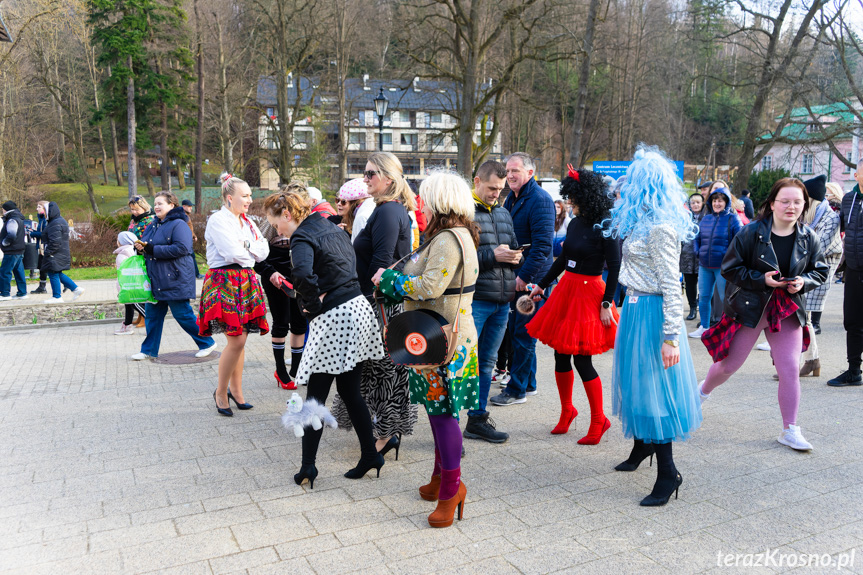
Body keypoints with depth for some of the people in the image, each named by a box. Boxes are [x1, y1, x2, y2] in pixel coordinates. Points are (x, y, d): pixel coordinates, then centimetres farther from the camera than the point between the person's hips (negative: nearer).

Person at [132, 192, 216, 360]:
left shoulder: (178, 224, -10)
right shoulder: (152, 226, 17)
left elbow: (181, 248, -23)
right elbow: (145, 245, 24)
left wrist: (153, 250, -22)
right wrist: (140, 247, -2)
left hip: (175, 280, -8)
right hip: (155, 280, 8)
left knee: (182, 314, -4)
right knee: (152, 314, 11)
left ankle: (207, 343, 10)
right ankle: (149, 350, 23)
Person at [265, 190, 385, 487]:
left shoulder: (302, 237, -12)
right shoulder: (331, 227, 15)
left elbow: (303, 273, -32)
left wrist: (313, 303, -15)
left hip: (332, 319, -8)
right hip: (358, 309, 8)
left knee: (315, 396, 4)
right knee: (350, 390, 16)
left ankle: (308, 466, 12)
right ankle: (370, 455, 21)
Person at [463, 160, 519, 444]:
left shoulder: (503, 213, 18)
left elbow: (513, 247, 26)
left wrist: (515, 256, 2)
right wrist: (492, 255, -19)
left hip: (502, 301, 7)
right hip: (473, 300, -7)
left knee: (486, 362, 15)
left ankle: (478, 419, 26)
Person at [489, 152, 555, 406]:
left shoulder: (540, 200, -15)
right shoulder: (511, 199, 14)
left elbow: (542, 245, -21)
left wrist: (525, 276, -23)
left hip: (532, 277, -9)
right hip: (515, 275, 9)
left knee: (524, 334, -2)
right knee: (516, 330, 15)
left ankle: (517, 390, 7)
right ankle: (528, 383, 28)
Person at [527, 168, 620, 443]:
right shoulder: (575, 224, 9)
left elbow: (615, 267, -13)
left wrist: (606, 304, -17)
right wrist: (542, 285, 21)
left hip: (589, 294, -7)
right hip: (566, 289, 7)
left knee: (582, 360, -3)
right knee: (561, 355, 11)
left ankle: (599, 420, 16)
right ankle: (567, 411, 31)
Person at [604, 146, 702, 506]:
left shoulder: (660, 229, -19)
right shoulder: (644, 222, 11)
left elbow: (671, 286, -21)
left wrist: (671, 337, -23)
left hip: (651, 313, -10)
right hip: (636, 309, 10)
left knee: (651, 389, -4)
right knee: (637, 382, 20)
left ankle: (668, 474, 7)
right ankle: (642, 446, 39)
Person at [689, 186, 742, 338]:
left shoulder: (732, 219, -4)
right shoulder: (705, 219, 9)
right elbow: (697, 239, 19)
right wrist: (698, 252, 4)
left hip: (723, 266, -5)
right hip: (704, 266, 5)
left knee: (726, 298, 1)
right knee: (703, 296, 11)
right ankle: (704, 327, 24)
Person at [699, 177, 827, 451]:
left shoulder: (809, 238, -1)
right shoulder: (751, 233, -13)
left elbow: (820, 272, 10)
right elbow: (730, 268, -10)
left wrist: (803, 281, -12)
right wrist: (762, 279, -21)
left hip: (788, 311, 3)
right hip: (749, 308, -3)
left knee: (790, 370, -1)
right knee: (729, 364, 7)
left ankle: (790, 430, 13)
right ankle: (703, 392, 39)